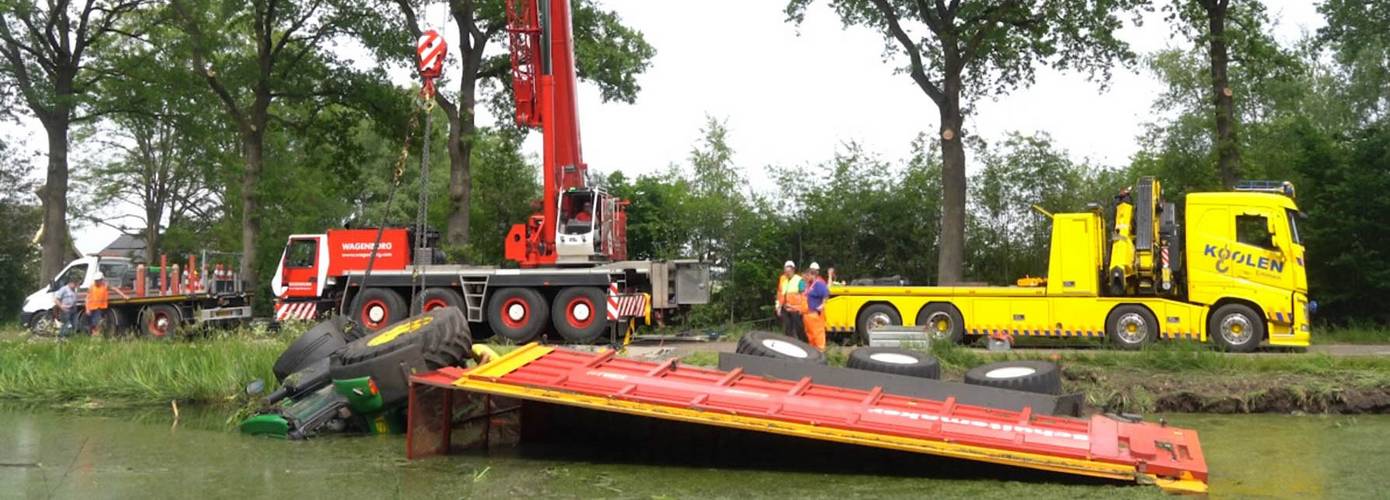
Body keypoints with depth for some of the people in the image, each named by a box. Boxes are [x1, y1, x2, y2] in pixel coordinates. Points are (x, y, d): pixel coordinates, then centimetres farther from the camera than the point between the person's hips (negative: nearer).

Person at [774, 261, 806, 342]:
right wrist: (778, 306, 13)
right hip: (785, 309, 6)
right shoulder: (782, 279, 10)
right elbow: (780, 294, 15)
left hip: (796, 309, -6)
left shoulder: (799, 280, -9)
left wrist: (802, 308, -13)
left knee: (799, 328, -1)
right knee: (787, 330, 9)